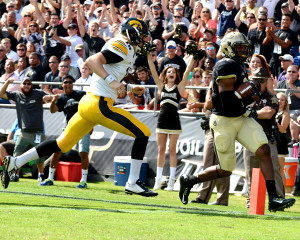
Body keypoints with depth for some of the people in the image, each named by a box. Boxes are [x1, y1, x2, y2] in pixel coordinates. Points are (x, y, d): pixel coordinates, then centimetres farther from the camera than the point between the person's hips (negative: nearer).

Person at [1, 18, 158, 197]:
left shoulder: (119, 46, 20)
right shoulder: (124, 47, -10)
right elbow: (92, 61, -24)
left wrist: (129, 88, 25)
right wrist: (112, 81, -31)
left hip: (88, 102, 10)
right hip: (99, 105, -10)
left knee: (63, 144, 15)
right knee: (143, 134, -5)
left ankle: (15, 163, 15)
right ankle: (133, 183, -4)